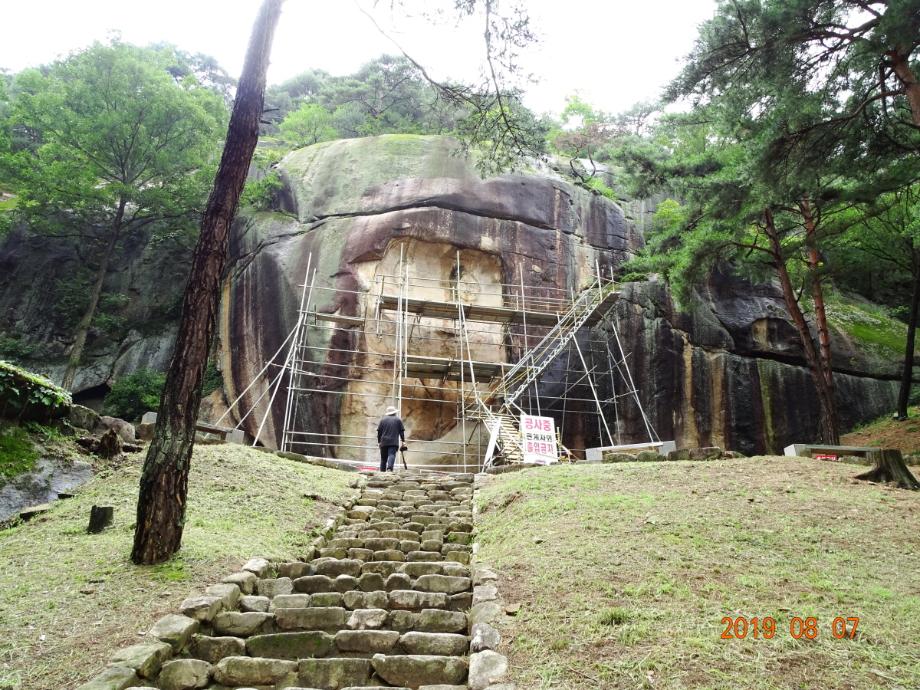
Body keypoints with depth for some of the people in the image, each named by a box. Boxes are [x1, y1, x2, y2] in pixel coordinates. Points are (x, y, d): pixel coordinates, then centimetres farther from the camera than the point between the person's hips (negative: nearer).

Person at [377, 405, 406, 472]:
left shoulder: (383, 419, 8)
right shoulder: (398, 420, 6)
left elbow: (379, 431, 8)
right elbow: (402, 431, 6)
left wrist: (379, 441, 13)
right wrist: (403, 440, 11)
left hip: (384, 442, 2)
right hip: (394, 442, -2)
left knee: (383, 458, 12)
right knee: (392, 455, -11)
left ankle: (382, 471, 13)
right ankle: (389, 468, -32)